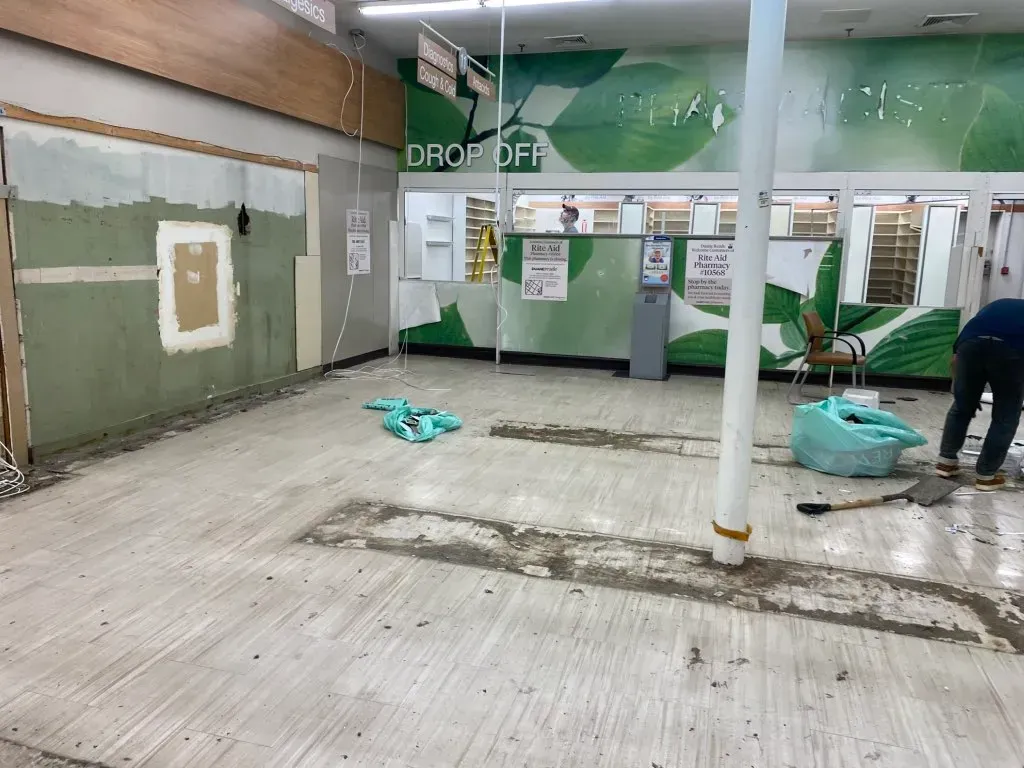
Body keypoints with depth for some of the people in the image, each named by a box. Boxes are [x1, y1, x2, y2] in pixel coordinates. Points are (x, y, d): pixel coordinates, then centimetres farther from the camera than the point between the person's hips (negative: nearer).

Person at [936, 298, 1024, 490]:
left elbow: (956, 357, 31)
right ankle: (986, 475, 22)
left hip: (972, 341, 2)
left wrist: (960, 392, 39)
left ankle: (946, 461, 31)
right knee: (1006, 416, 16)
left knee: (962, 406, 23)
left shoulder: (994, 308, 41)